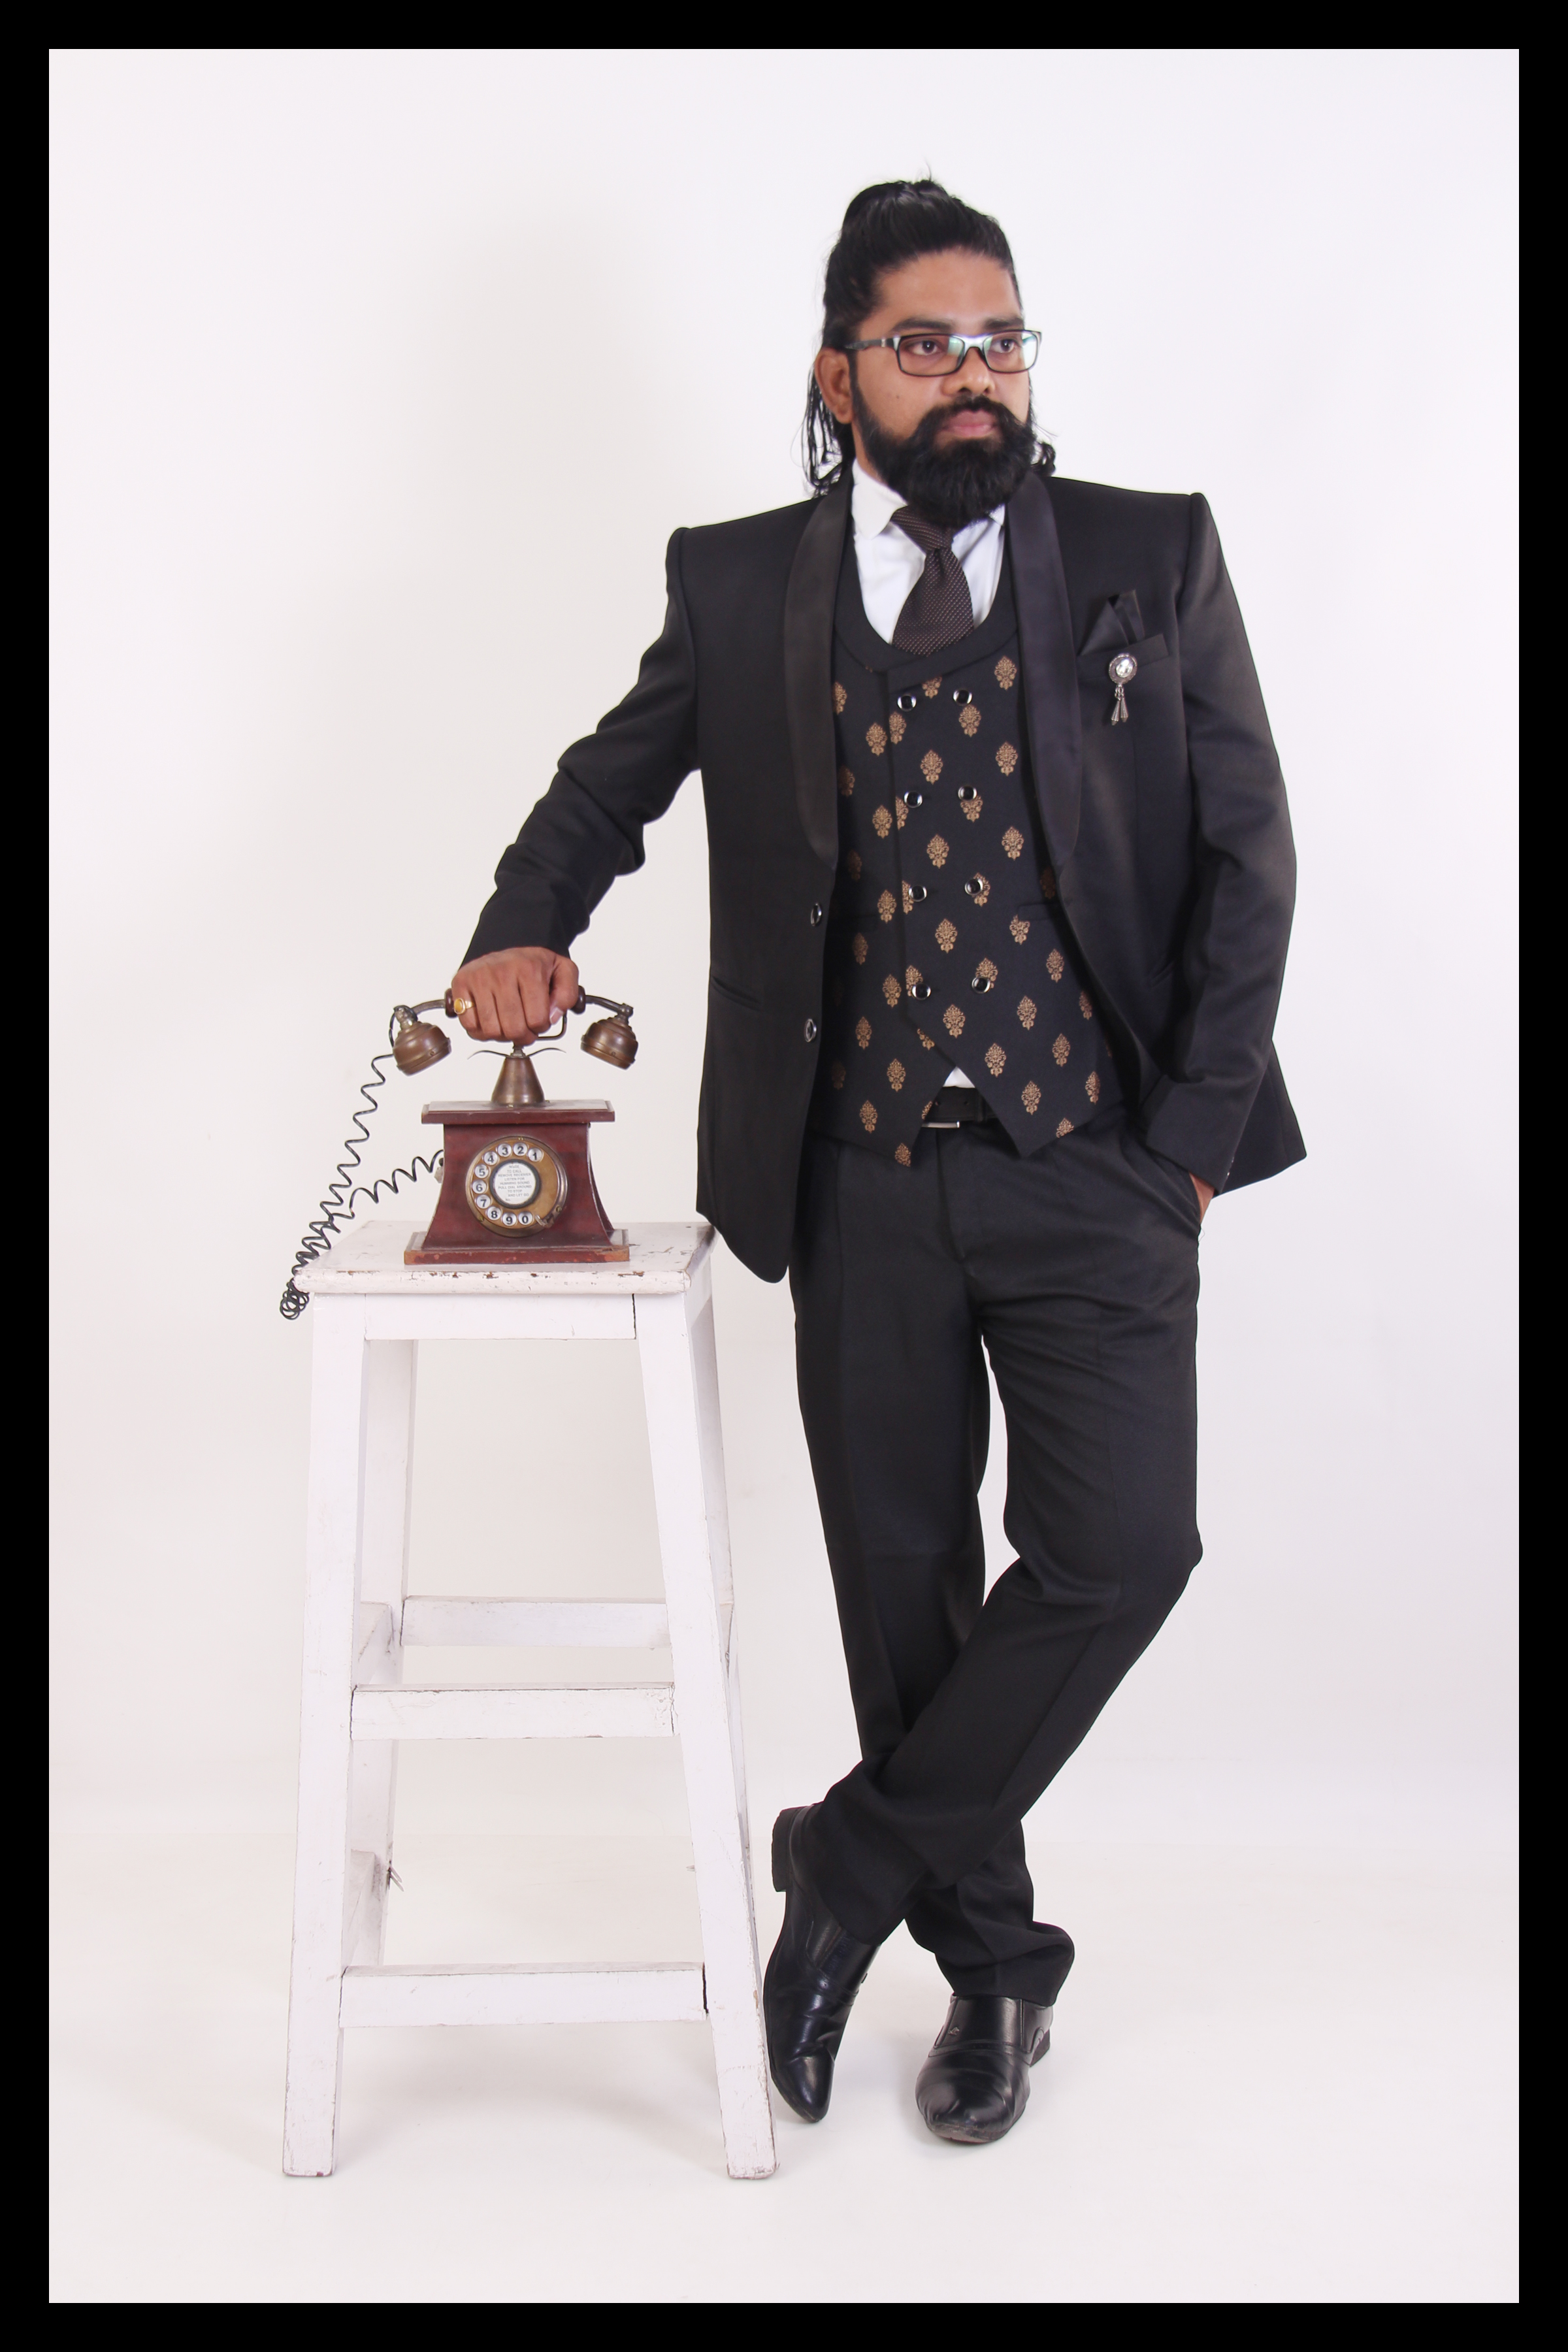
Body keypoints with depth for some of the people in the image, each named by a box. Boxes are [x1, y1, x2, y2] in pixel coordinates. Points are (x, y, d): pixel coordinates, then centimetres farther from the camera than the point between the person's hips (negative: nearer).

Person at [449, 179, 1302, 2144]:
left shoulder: (1154, 560, 4)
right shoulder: (739, 588, 6)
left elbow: (1245, 856, 3)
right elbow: (612, 780, 18)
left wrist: (1194, 1136, -4)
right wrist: (523, 929, -4)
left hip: (1094, 1173, -1)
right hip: (862, 1184, 1)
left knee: (1119, 1549, -10)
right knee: (904, 1582, 8)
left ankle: (855, 1864, 12)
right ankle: (991, 1964, 27)